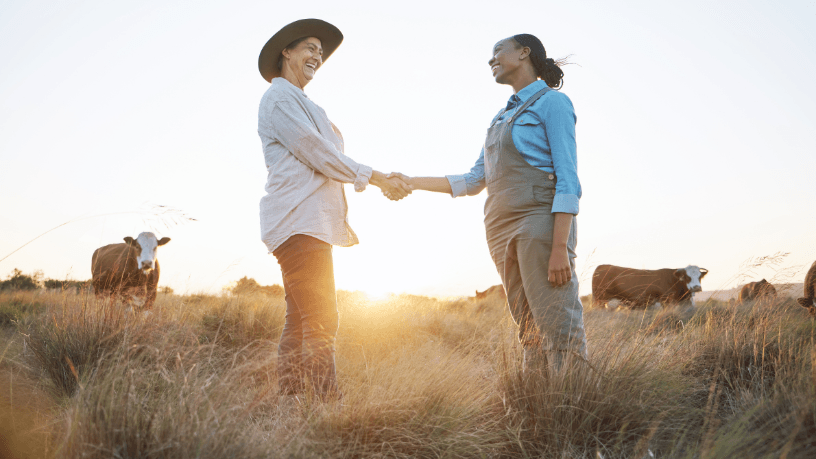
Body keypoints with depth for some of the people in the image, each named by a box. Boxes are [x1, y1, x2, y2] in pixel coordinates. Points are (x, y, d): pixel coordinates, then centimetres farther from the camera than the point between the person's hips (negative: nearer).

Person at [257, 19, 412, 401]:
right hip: (300, 222, -10)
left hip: (310, 223, 10)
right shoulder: (280, 97, -2)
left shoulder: (301, 104, 29)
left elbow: (322, 161, 26)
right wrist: (375, 178, -2)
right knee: (320, 322, -15)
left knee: (300, 324, 7)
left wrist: (383, 179, 16)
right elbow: (318, 154, -9)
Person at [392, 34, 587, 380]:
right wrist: (412, 182, 19)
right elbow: (474, 182, 23)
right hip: (502, 229, 7)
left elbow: (568, 180, -9)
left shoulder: (552, 102, 0)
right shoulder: (502, 117, 23)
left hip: (540, 219, -7)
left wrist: (560, 248, -19)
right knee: (530, 332, 5)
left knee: (558, 330, -11)